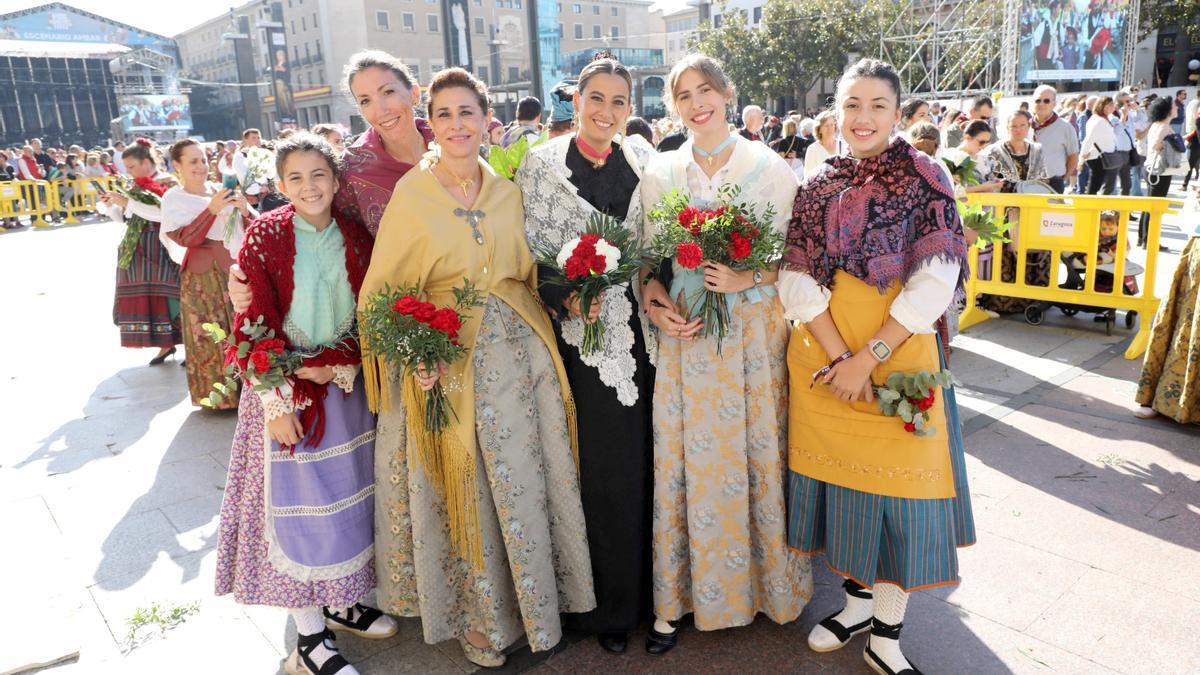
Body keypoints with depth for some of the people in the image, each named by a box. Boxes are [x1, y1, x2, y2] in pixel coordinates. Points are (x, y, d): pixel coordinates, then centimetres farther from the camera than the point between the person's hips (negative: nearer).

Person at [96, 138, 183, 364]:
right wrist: (110, 206, 3)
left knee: (166, 298, -7)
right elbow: (125, 218, 21)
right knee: (143, 298, 7)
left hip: (161, 252, -8)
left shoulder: (166, 184, -8)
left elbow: (163, 214, -23)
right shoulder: (138, 187, 14)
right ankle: (166, 344, 16)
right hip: (137, 252, 8)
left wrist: (128, 203, -21)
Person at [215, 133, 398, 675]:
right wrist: (276, 402, -15)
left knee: (348, 495, 12)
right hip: (285, 389, -3)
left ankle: (342, 602, 32)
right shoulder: (264, 236, -7)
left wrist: (337, 364, -14)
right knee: (298, 503, 2)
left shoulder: (356, 238, 2)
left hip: (346, 384, 4)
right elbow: (253, 325, -10)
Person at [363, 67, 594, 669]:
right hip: (447, 363, -3)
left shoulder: (508, 189, 6)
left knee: (528, 483, 10)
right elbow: (383, 291, -4)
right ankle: (481, 622, 30)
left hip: (521, 355, 3)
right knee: (465, 494, 8)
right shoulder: (411, 192, -5)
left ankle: (538, 604, 33)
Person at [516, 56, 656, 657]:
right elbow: (529, 252, -3)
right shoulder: (541, 164, -1)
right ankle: (607, 606, 22)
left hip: (641, 330, 3)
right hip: (581, 334, -3)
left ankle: (650, 584, 30)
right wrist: (568, 297, -18)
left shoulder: (641, 157, 8)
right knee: (601, 467, 4)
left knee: (644, 459, 10)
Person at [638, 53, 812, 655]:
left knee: (757, 453, 6)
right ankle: (679, 596, 21)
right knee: (685, 459, 6)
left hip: (753, 331, -1)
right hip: (684, 334, 2)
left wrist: (747, 278, -17)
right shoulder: (660, 172, 7)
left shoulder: (768, 166, 0)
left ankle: (769, 581, 28)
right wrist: (655, 303, -9)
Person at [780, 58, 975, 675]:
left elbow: (936, 280, -11)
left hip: (899, 348, -3)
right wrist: (840, 355, -14)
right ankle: (856, 601, 32)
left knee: (897, 479, 2)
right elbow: (798, 278, -2)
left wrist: (869, 356, -17)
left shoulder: (923, 177, -2)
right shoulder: (817, 187, 7)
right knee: (839, 470, 11)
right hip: (824, 352, 3)